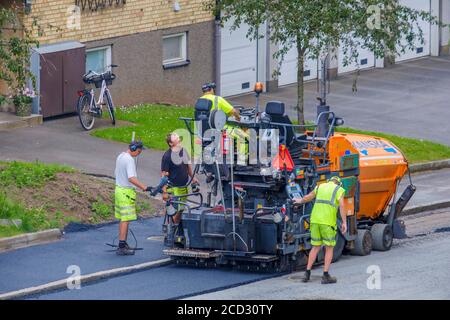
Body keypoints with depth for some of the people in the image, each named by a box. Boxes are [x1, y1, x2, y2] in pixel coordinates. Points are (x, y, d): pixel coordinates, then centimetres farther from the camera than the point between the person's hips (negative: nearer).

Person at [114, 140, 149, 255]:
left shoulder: (120, 156, 13)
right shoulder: (129, 160, -18)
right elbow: (131, 178, -27)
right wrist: (144, 187, -30)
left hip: (119, 189, 10)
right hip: (127, 192, -10)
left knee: (122, 219, 15)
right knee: (126, 219, -8)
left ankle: (123, 244, 22)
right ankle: (122, 247, -10)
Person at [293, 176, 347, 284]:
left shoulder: (320, 187, 19)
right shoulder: (339, 190, 3)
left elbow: (307, 198, 32)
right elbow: (341, 205, -12)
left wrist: (300, 201, 54)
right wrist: (344, 222, -12)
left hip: (315, 220, 5)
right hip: (328, 222, -5)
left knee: (316, 247, 15)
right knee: (329, 248, 5)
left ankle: (307, 274, 9)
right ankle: (326, 276, 0)